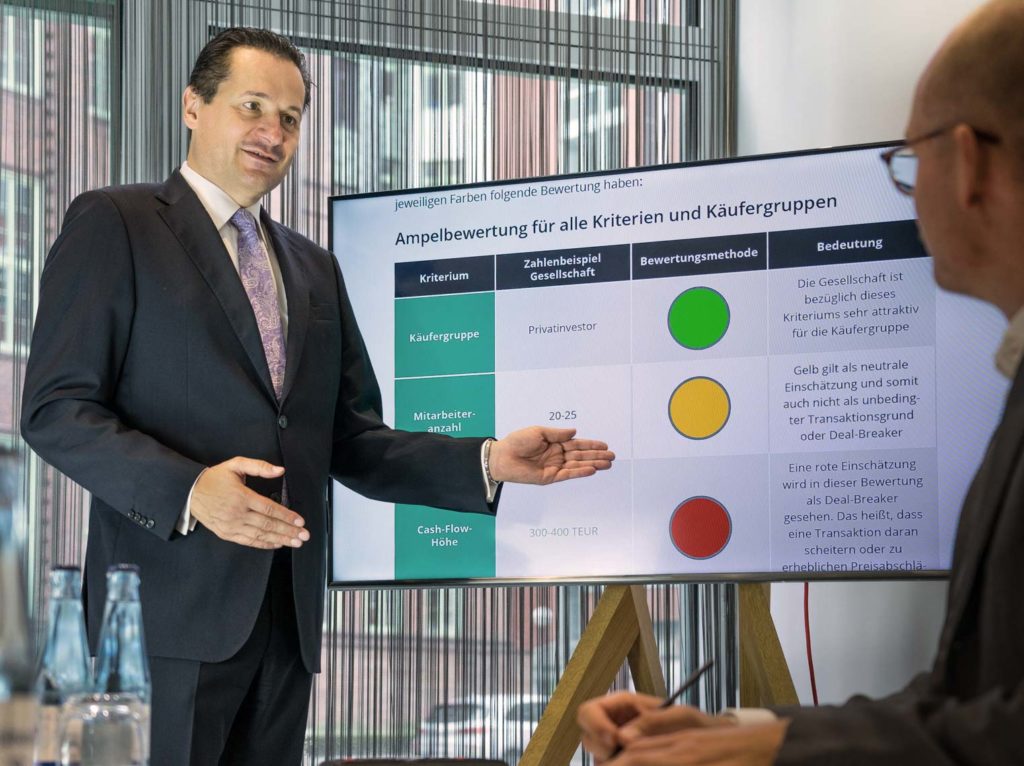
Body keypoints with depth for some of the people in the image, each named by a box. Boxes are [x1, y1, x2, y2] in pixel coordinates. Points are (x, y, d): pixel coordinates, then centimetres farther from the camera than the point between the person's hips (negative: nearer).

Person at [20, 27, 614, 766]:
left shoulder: (316, 269, 20)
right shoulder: (114, 225, 1)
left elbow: (349, 441, 18)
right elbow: (56, 408, -7)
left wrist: (488, 462, 3)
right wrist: (189, 490, -21)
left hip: (287, 616, 6)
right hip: (173, 610, -6)